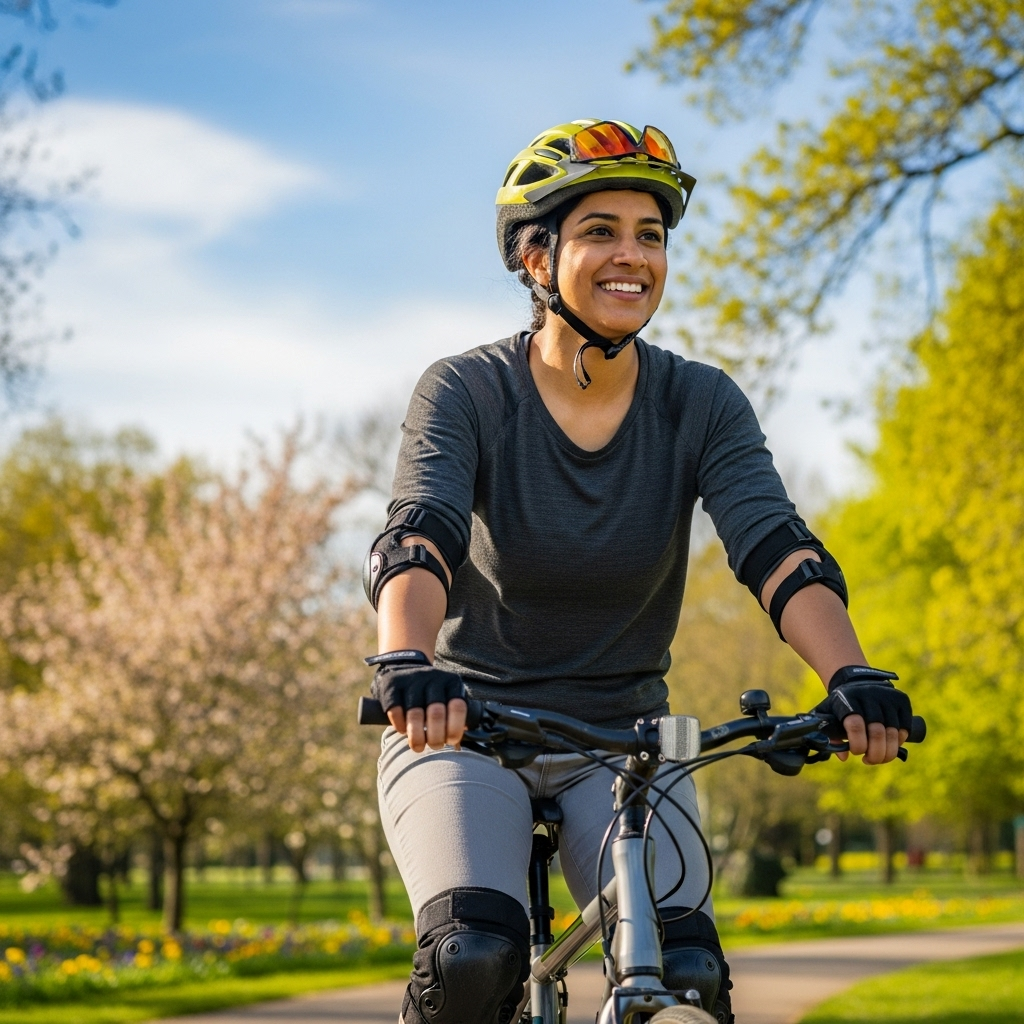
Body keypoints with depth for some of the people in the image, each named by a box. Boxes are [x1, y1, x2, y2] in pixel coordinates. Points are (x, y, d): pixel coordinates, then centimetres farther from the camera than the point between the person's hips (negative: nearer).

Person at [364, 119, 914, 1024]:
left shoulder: (702, 404, -5)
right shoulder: (466, 392, -11)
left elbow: (778, 548, -18)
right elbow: (415, 540, -27)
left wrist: (851, 676, -37)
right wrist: (406, 664, -48)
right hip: (465, 731, -2)